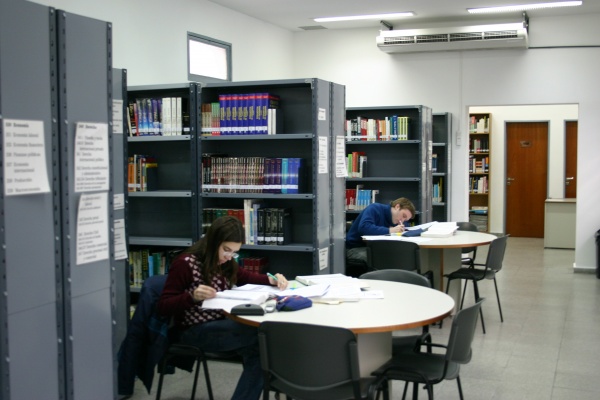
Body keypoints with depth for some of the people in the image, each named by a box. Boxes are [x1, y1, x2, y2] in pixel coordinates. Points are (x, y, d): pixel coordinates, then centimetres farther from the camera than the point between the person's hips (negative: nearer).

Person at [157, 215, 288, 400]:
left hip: (220, 323, 7)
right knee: (263, 335, -25)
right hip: (195, 331, -7)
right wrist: (193, 296, -31)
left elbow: (245, 277, 26)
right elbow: (163, 307, -12)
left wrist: (272, 280, 6)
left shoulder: (225, 263, 7)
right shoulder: (185, 264, -14)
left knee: (257, 351, -23)